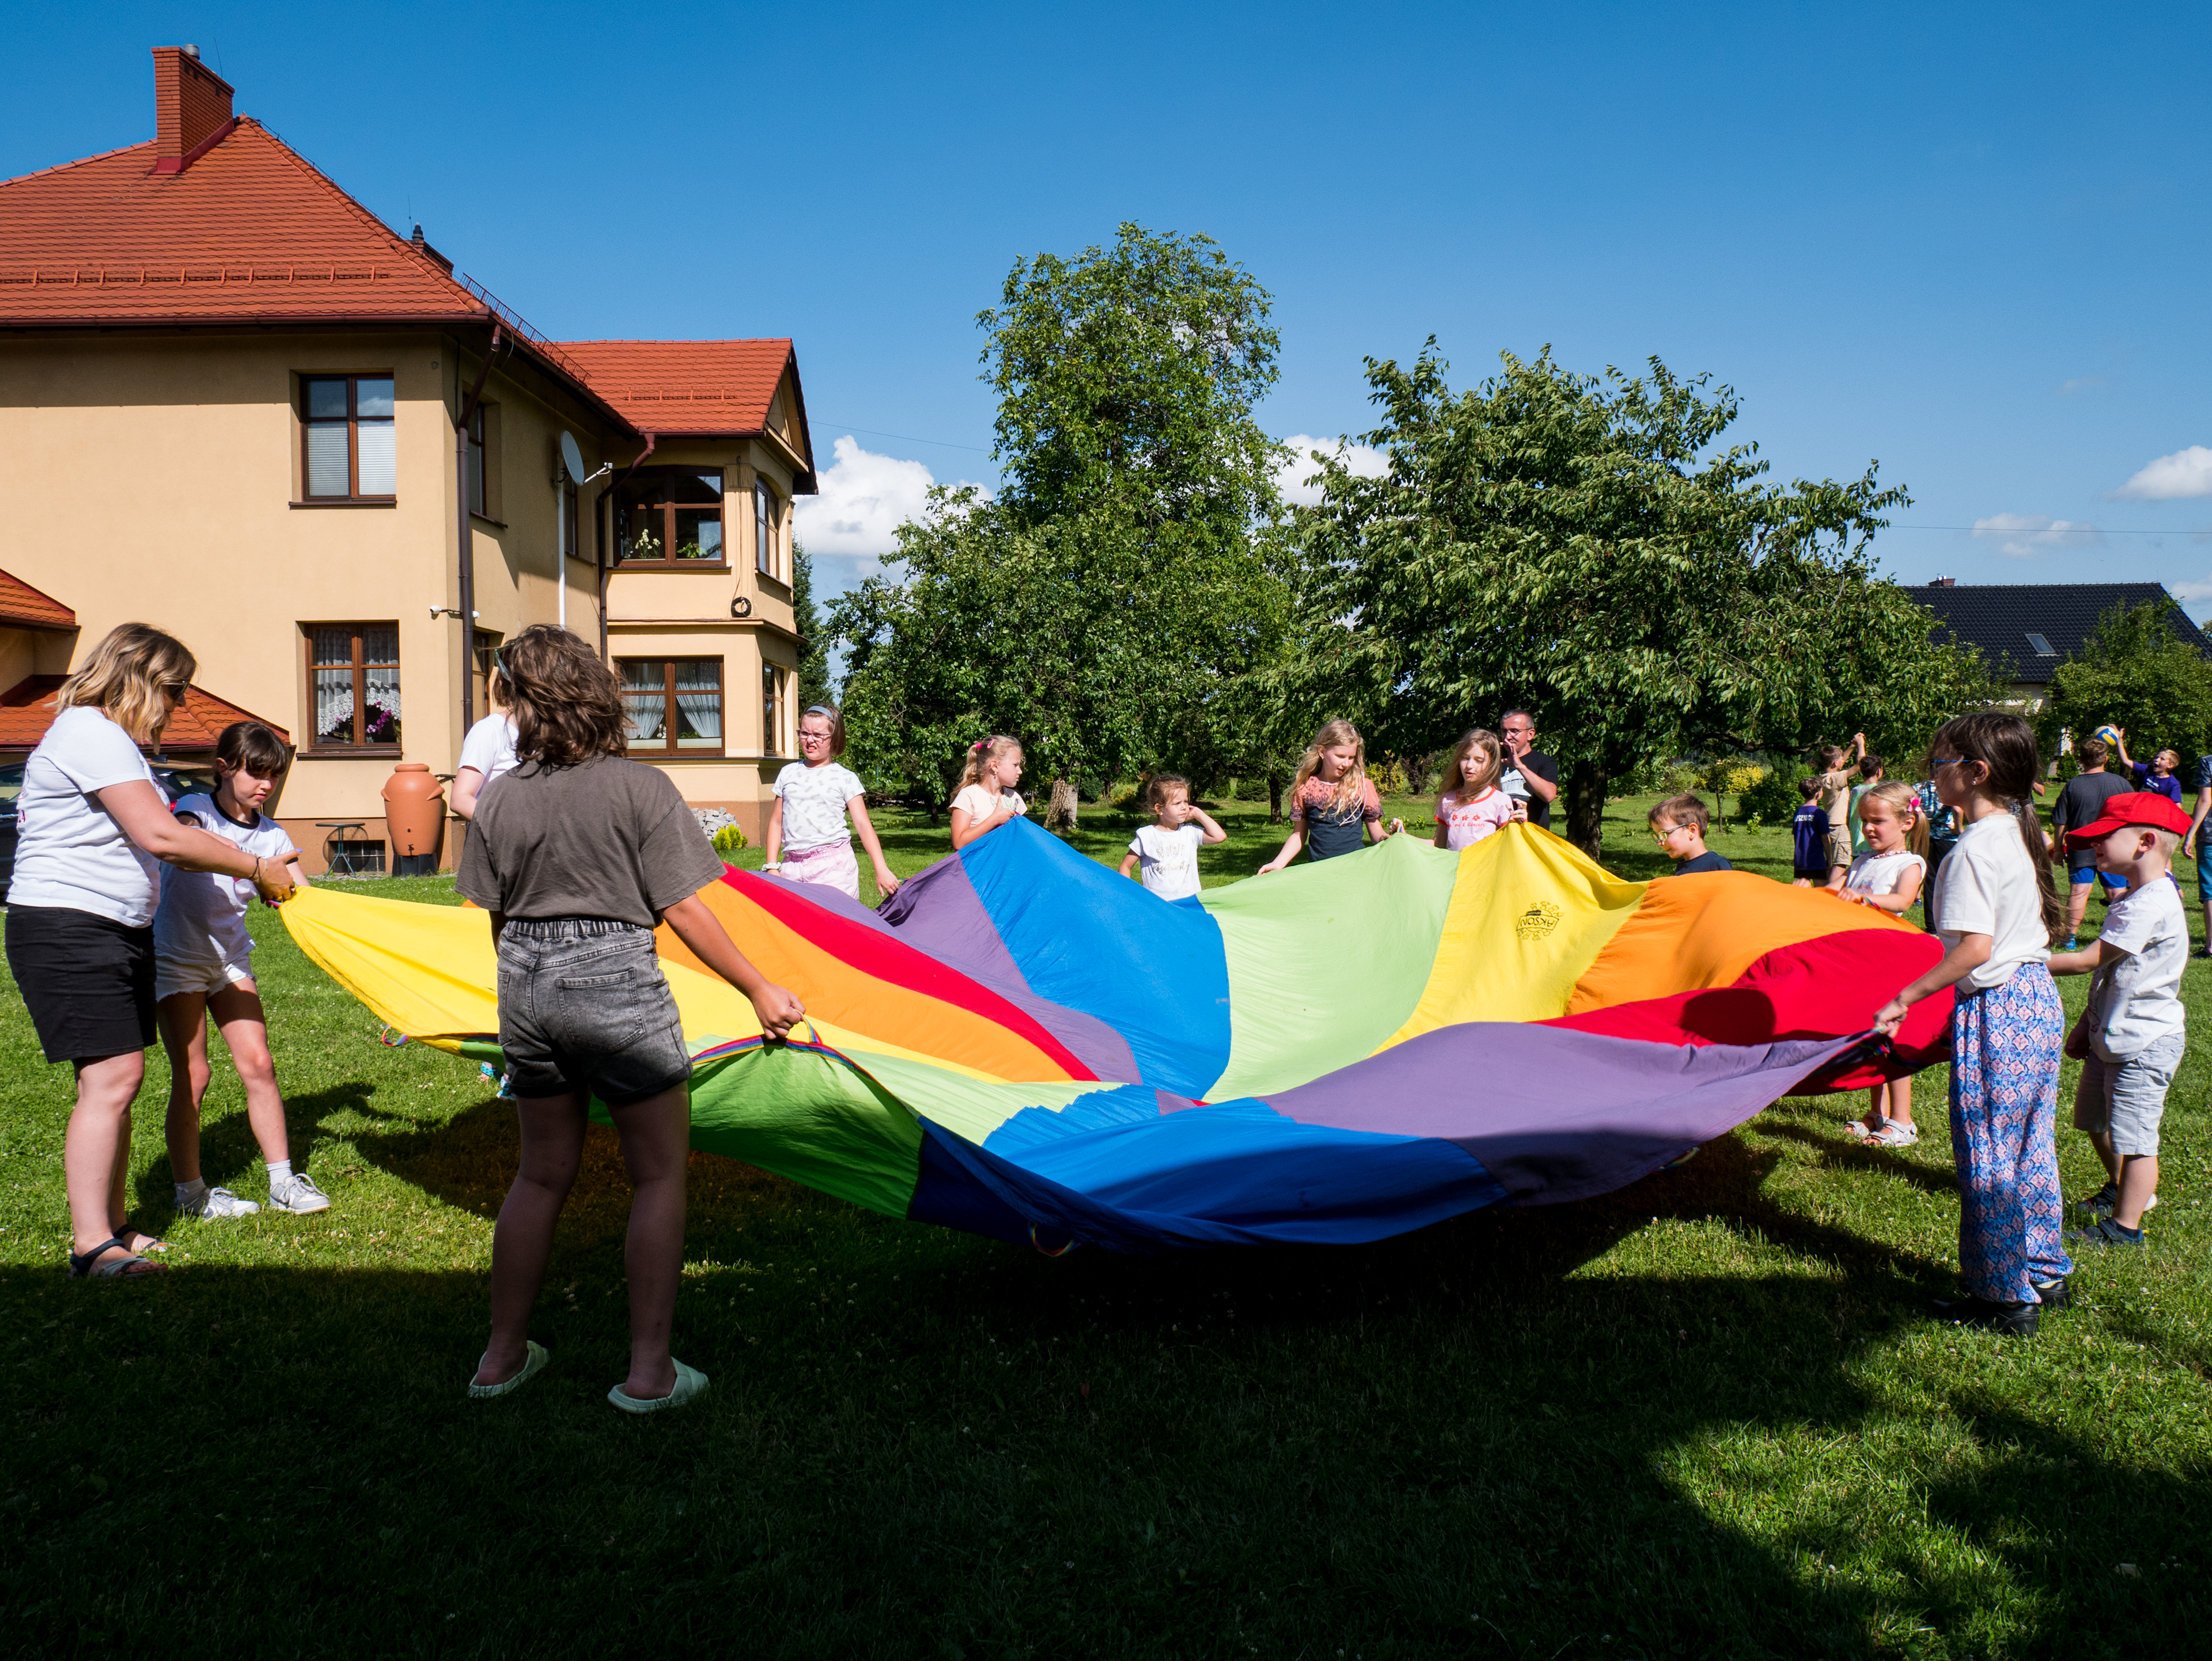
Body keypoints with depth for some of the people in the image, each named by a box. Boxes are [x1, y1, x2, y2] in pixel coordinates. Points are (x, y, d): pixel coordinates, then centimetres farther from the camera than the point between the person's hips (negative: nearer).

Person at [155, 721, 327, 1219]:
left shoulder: (271, 835, 1)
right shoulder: (196, 809, -11)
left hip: (230, 958, 4)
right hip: (176, 958, -4)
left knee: (258, 1065, -2)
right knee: (192, 1075, -4)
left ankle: (282, 1181, 5)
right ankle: (189, 1192, 9)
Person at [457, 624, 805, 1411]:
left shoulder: (498, 802, 2)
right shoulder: (642, 787, -11)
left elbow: (498, 918, 9)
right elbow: (683, 910, -12)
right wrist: (760, 990, -3)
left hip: (527, 992, 5)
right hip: (618, 991, -5)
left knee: (541, 1174, 19)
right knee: (659, 1175, 8)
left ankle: (503, 1356, 28)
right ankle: (649, 1370, 10)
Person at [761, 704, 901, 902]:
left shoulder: (845, 778, 4)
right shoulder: (788, 774, 15)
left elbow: (863, 825, -1)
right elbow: (776, 822, 18)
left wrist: (882, 870, -9)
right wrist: (772, 867, 9)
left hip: (834, 865, -3)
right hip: (792, 868, 3)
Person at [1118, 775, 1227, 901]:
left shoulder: (1190, 832, 8)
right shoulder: (1146, 836, 1)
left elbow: (1220, 836, -3)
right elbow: (1126, 866, 8)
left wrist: (1199, 815, 3)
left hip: (1189, 901, 2)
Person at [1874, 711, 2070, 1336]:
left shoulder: (1975, 848, -20)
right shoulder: (2023, 834, 8)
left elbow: (1975, 947, -25)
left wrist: (1906, 997, -18)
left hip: (1994, 1010, -9)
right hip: (2039, 997, 9)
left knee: (1987, 1156, 2)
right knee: (2030, 1146, 19)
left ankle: (2008, 1297, 11)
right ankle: (2045, 1272, 30)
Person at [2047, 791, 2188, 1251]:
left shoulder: (2152, 904, -23)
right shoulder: (2134, 898, 11)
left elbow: (2089, 959, -24)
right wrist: (2087, 1023, 18)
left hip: (2145, 1044, -11)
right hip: (2111, 1036, 11)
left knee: (2133, 1135, -2)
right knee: (2096, 1122, 23)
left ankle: (2125, 1226, 7)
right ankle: (2121, 1189, 44)